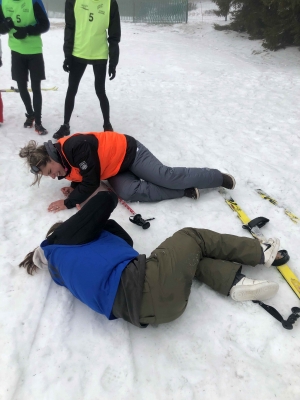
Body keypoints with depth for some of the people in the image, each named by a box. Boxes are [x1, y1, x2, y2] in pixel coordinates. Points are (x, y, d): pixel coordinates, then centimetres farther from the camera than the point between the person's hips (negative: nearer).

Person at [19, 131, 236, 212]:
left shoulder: (74, 147, -31)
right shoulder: (65, 163, -2)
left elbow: (92, 182, -28)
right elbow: (82, 175, 14)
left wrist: (68, 203, -20)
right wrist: (74, 187, -7)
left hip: (128, 151, -8)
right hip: (115, 172, 8)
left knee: (168, 177, -10)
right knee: (128, 192, -18)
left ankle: (220, 177, 9)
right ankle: (185, 190, -8)